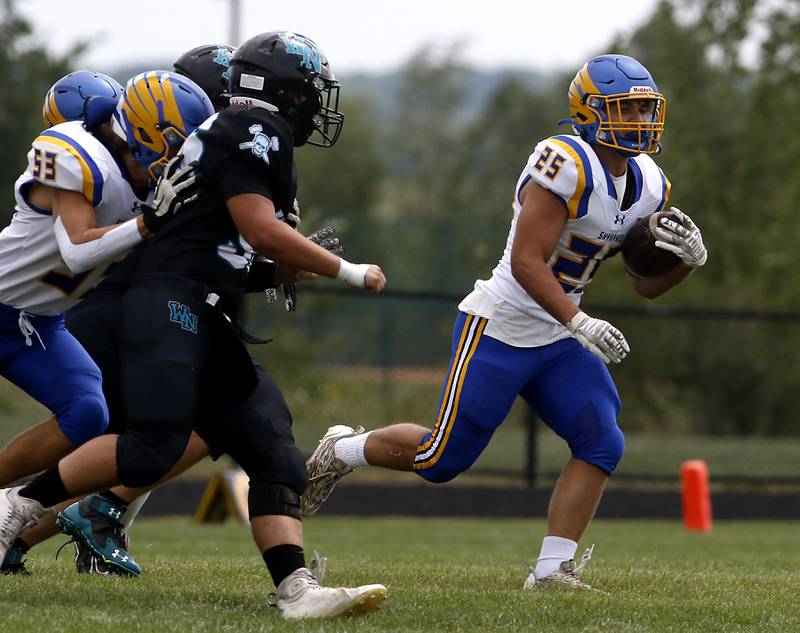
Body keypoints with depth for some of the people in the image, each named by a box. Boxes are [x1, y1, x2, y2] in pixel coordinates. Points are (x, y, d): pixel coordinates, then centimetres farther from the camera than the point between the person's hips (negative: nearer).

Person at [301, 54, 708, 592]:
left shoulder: (648, 187, 4)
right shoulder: (567, 165, -23)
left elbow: (647, 285, 12)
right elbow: (526, 263, -26)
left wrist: (688, 259, -8)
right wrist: (580, 323, -33)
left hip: (557, 341, 8)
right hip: (500, 330, -7)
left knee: (602, 444, -10)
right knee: (443, 459, 0)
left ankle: (553, 567, -4)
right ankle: (343, 451, 27)